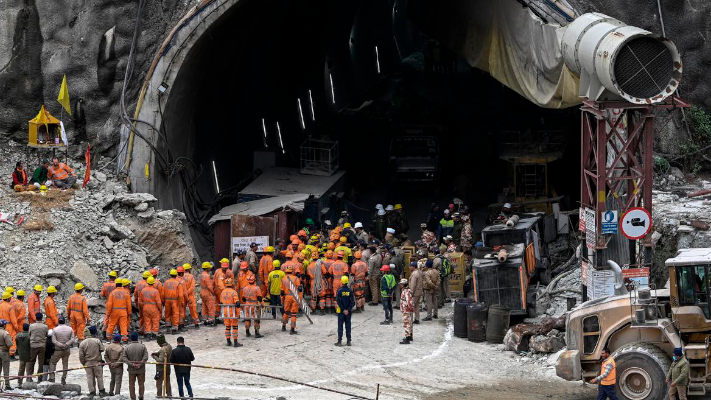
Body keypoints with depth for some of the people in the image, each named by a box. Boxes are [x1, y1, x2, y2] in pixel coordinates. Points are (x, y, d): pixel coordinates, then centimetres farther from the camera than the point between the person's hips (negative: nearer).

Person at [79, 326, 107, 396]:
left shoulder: (82, 343, -6)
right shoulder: (97, 341, -10)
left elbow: (81, 355, -4)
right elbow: (102, 349, -6)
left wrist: (83, 363, 8)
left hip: (87, 363, 1)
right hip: (97, 362, -1)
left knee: (89, 377, 7)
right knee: (99, 376, 10)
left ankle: (92, 392, 6)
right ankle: (101, 391, 13)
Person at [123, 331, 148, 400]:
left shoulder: (127, 348, -3)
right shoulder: (142, 346, -6)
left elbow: (124, 358, -8)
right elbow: (146, 357, -13)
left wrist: (131, 364, -11)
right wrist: (140, 364, -13)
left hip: (131, 370, 1)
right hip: (141, 369, -1)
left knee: (131, 384, 9)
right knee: (141, 383, 10)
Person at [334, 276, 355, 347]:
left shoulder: (339, 291, -10)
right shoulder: (350, 291, -3)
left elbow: (338, 302, -13)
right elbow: (352, 302, -6)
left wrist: (343, 310, -9)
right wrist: (348, 310, -6)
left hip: (341, 311, -2)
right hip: (348, 312, 2)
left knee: (340, 326, 2)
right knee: (348, 326, 8)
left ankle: (339, 341, 0)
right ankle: (348, 341, 8)